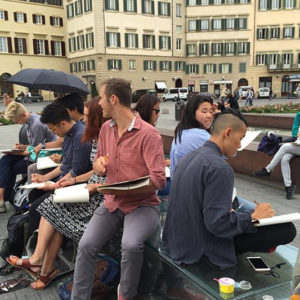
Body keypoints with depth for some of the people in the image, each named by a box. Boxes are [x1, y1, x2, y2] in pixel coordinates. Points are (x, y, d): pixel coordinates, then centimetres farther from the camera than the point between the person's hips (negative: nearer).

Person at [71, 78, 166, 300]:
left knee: (131, 245, -30)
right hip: (112, 204, 6)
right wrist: (99, 164, -5)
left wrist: (120, 189, -23)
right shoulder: (106, 128, 7)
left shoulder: (148, 134, -16)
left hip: (142, 204, -5)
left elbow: (158, 180, -19)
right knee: (86, 245, -16)